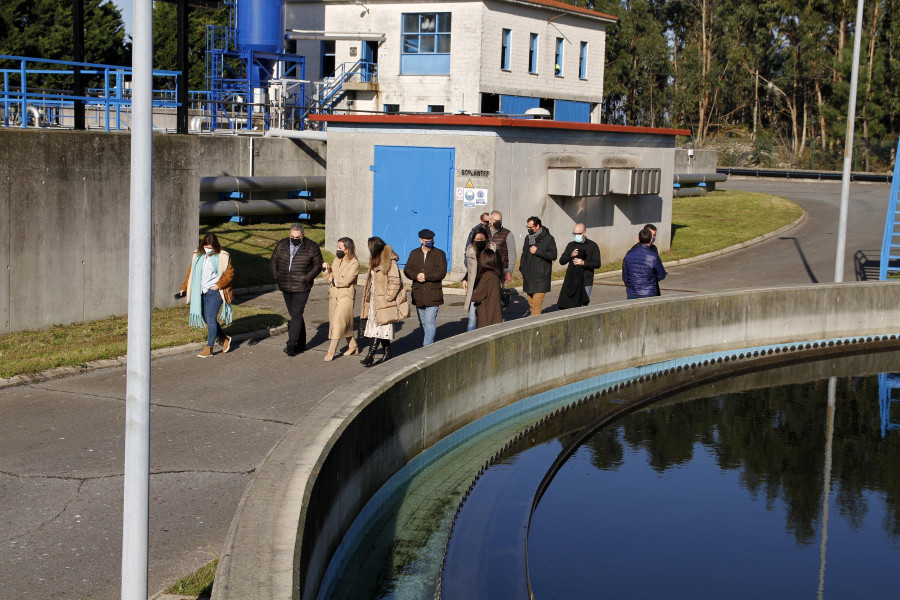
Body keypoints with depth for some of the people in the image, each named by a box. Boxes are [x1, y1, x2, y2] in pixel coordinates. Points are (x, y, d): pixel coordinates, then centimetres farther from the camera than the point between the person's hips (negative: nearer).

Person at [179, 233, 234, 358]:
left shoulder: (223, 257, -6)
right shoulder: (197, 255, 9)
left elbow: (230, 273, -5)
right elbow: (191, 272, 15)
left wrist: (218, 285, -14)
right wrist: (184, 288, 9)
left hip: (215, 292, -6)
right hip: (202, 292, 6)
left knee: (210, 318, -10)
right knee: (206, 318, 10)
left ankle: (209, 348, -2)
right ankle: (225, 338, 29)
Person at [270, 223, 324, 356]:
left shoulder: (312, 247, -3)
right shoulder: (281, 245, 8)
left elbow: (318, 265, 1)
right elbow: (273, 261, 17)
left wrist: (308, 278, -11)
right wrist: (276, 275, 3)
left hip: (301, 288, -5)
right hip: (286, 287, 5)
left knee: (296, 314, -13)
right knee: (294, 314, 10)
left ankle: (291, 345, -15)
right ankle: (301, 344, 18)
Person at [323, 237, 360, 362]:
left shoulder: (354, 263, -10)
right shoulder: (336, 259, 12)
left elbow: (346, 281, -18)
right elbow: (330, 276, 12)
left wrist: (333, 281, -5)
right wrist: (327, 269, -6)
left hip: (346, 296, -7)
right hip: (333, 295, 7)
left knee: (338, 322, -12)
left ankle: (331, 351, -11)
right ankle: (353, 346, 27)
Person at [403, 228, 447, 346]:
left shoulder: (439, 254, 0)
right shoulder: (414, 253, 12)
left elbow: (442, 272, -9)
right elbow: (407, 270, 5)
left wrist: (426, 276, -18)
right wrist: (416, 276, -15)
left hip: (433, 295, -4)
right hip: (419, 295, 4)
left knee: (430, 322, -12)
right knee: (423, 322, 14)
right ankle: (428, 344, 26)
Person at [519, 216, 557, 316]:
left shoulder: (548, 239, -3)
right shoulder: (528, 238, 15)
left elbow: (553, 255, -10)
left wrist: (537, 251, -15)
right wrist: (522, 269, 16)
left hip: (541, 278, -6)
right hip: (528, 278, 6)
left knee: (537, 304, -13)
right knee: (531, 303, 7)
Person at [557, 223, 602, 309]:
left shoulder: (592, 245, 3)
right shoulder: (571, 245, 12)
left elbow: (597, 264, -4)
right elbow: (561, 261, 6)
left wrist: (583, 263, -19)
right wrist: (571, 255, -13)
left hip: (586, 283, -3)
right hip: (571, 282, 3)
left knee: (583, 307, -6)